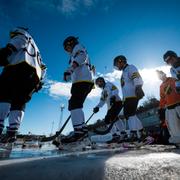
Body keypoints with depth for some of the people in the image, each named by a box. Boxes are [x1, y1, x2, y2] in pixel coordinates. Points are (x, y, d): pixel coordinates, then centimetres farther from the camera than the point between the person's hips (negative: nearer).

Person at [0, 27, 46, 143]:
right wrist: (39, 81, 25)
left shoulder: (23, 35, 25)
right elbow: (43, 67, 33)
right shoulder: (35, 50, 42)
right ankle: (12, 131, -12)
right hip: (35, 75, 7)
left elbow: (19, 41, -1)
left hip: (21, 65, -6)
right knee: (19, 102, 1)